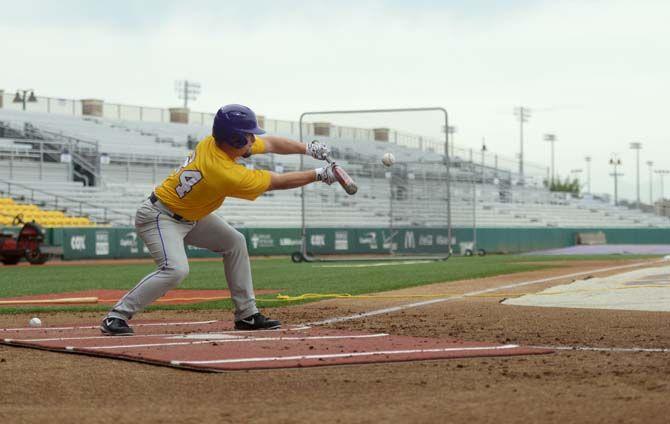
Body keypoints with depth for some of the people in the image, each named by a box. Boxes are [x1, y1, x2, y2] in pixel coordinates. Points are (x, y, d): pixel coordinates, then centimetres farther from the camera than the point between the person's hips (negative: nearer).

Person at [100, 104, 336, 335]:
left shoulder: (214, 141, -9)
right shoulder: (226, 174, -32)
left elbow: (270, 143, 6)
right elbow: (278, 182, -22)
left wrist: (308, 149, 0)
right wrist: (318, 175, -14)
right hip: (159, 217, -10)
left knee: (234, 242, 10)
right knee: (176, 269, -30)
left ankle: (247, 314, 14)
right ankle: (116, 317, -20)